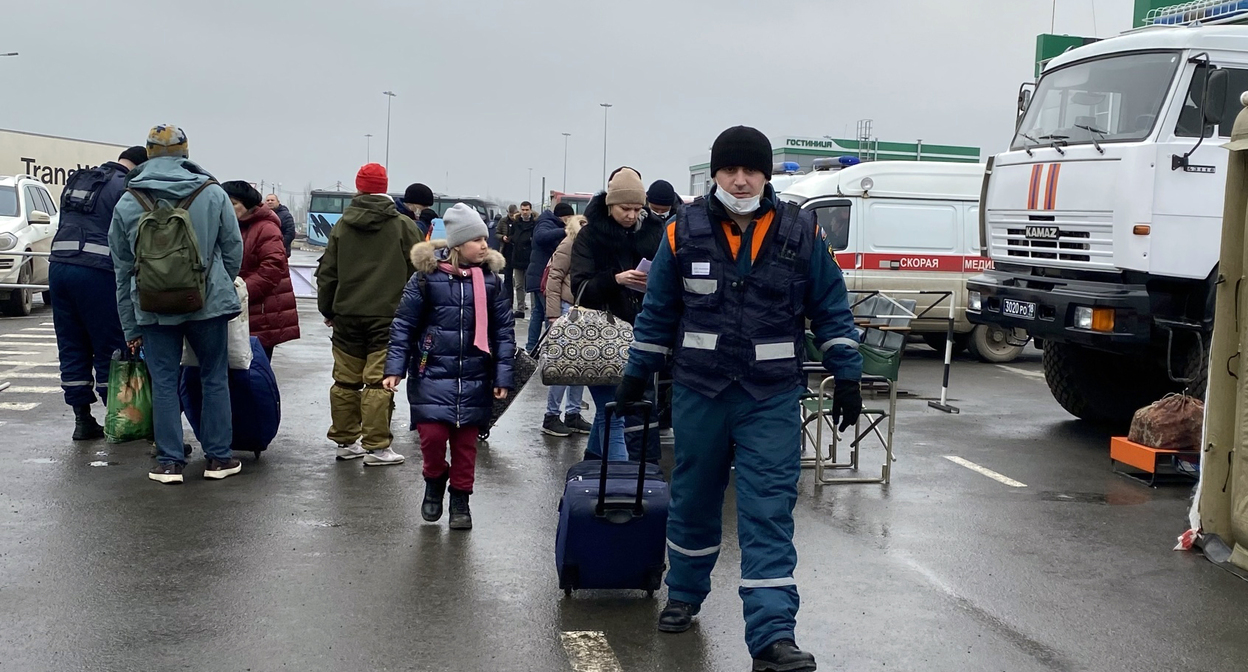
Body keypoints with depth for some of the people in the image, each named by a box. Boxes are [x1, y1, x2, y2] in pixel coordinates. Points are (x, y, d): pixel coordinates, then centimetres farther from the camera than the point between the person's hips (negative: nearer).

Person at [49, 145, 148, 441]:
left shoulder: (76, 181, 20)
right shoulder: (128, 188, -4)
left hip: (59, 267, 7)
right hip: (97, 273, -7)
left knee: (72, 348, 10)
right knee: (110, 350, 3)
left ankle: (82, 419, 12)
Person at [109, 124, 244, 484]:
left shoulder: (127, 203, 2)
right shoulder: (213, 194, -3)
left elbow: (122, 270, 7)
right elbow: (234, 251, 3)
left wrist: (130, 327, 13)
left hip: (153, 309, 1)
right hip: (208, 303, -1)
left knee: (164, 383, 8)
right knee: (215, 378, 10)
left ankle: (169, 462, 9)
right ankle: (218, 458, 14)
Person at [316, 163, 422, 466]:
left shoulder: (342, 225, 6)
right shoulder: (404, 226, -2)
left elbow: (327, 272, 10)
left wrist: (327, 309, 21)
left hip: (347, 316, 3)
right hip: (388, 316, -3)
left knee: (346, 380, 11)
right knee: (379, 382, -3)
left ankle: (346, 441, 20)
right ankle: (376, 447, -3)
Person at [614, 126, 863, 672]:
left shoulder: (801, 233, -2)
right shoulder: (685, 231, -2)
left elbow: (831, 310, 4)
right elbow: (658, 310, 7)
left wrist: (846, 377, 0)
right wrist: (637, 374, 10)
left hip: (772, 400, -1)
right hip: (699, 393, 1)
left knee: (769, 514, -6)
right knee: (693, 500, 15)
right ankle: (684, 596, 37)